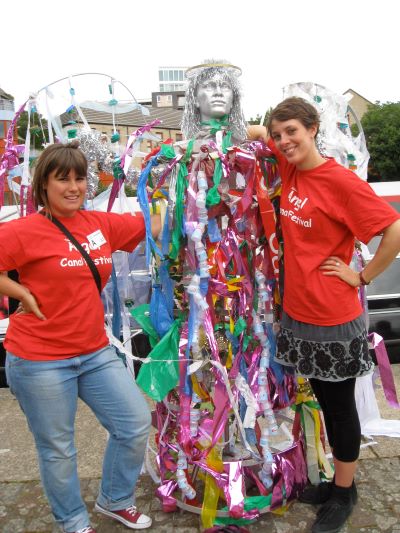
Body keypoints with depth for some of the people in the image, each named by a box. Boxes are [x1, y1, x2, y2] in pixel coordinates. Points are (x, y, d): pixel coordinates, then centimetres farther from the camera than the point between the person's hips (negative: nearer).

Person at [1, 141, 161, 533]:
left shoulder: (101, 224, 1)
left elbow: (157, 225, 9)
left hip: (95, 352, 6)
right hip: (39, 360, -5)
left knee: (137, 421, 11)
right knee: (57, 448, 11)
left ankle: (114, 500, 39)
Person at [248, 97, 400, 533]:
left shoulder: (341, 181, -17)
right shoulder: (292, 171, 4)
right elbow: (258, 133, 21)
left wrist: (362, 276, -13)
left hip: (333, 320, -7)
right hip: (298, 313, 7)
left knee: (340, 405, 11)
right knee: (324, 401, 20)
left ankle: (344, 493, 33)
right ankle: (335, 481, 40)